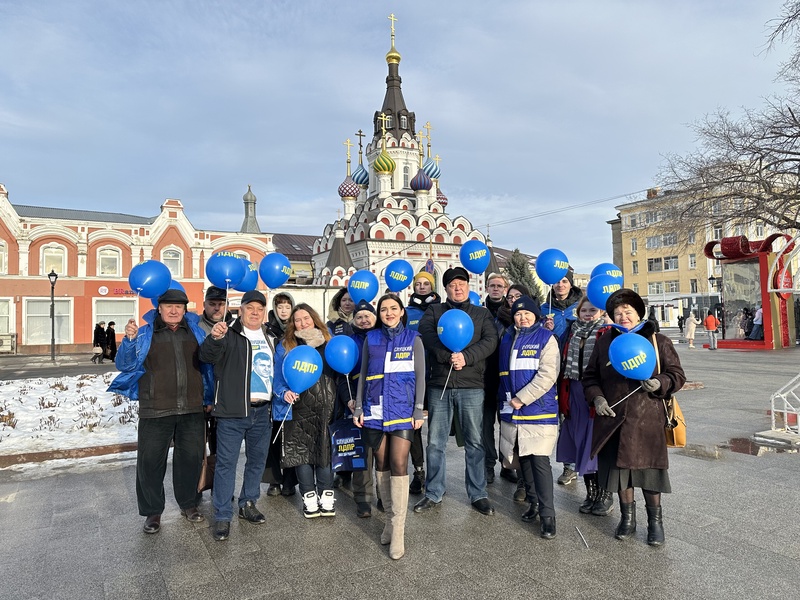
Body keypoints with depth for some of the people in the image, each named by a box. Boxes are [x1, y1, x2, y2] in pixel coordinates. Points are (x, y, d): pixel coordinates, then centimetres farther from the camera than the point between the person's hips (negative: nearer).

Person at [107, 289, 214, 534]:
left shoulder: (196, 332, 8)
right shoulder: (145, 334, 1)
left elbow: (208, 363, 17)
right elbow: (125, 365, -5)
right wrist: (129, 340, -19)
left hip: (191, 410, 3)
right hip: (156, 410, -2)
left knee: (191, 458, 12)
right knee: (150, 461, 5)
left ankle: (188, 504, 32)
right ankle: (152, 512, 23)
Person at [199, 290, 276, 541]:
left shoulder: (270, 338, 14)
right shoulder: (230, 335, -4)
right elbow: (207, 356, -21)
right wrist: (214, 338, -40)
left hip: (262, 410, 6)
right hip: (232, 410, -6)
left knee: (257, 459, 15)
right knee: (226, 462, -2)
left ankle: (248, 504, 31)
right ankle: (222, 516, 9)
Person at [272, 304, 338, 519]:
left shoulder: (328, 342, 8)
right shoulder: (285, 346, 5)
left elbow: (339, 374, 12)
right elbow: (278, 376, 4)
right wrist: (284, 392, -14)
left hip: (325, 407, 0)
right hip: (298, 408, 0)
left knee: (324, 450, 3)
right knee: (301, 451, 5)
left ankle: (326, 495, 19)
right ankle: (309, 497, 21)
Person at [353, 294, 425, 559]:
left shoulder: (413, 339, 4)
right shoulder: (371, 339, 9)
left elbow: (420, 376, 3)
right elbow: (363, 375, 11)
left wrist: (419, 409, -4)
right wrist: (358, 407, 6)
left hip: (403, 410, -2)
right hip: (375, 410, 3)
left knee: (399, 465, -8)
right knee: (382, 463, 8)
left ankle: (398, 529, -1)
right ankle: (390, 518, 23)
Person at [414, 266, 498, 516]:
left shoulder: (482, 314, 12)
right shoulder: (434, 311, 11)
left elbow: (490, 341, -3)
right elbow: (426, 334, -7)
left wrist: (466, 357, -18)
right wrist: (448, 355, -20)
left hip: (471, 386, 0)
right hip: (439, 385, 1)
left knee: (475, 442, 7)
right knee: (435, 442, 7)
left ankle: (478, 494, 20)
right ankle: (433, 494, 21)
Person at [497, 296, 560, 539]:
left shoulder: (546, 338, -3)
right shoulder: (507, 339, 14)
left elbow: (547, 375, -13)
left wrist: (521, 399, -15)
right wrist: (504, 401, 14)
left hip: (539, 411, -5)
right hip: (512, 411, 5)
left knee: (539, 460, -8)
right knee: (523, 459, 12)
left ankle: (547, 515, 1)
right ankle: (534, 501, 29)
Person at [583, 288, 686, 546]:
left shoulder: (658, 341, 0)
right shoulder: (604, 342, 6)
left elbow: (677, 375, 3)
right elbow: (590, 376, 12)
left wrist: (660, 383, -17)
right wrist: (597, 397, -5)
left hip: (647, 419, -2)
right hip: (613, 418, 2)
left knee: (648, 467, 4)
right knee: (618, 466, 10)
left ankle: (655, 521, 25)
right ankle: (628, 517, 29)